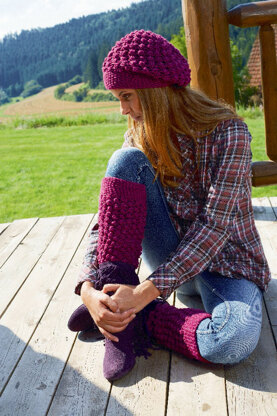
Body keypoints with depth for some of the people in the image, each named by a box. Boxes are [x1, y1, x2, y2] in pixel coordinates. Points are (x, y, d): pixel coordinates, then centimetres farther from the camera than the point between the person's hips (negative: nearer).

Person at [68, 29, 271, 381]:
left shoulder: (227, 131, -17)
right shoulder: (139, 138, -2)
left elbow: (215, 226, -25)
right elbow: (108, 220, -8)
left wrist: (147, 292, -32)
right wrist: (88, 287, -25)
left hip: (223, 261, -3)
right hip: (172, 258, 4)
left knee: (235, 339, -38)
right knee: (126, 160, -20)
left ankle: (131, 319, -13)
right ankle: (117, 312, -20)